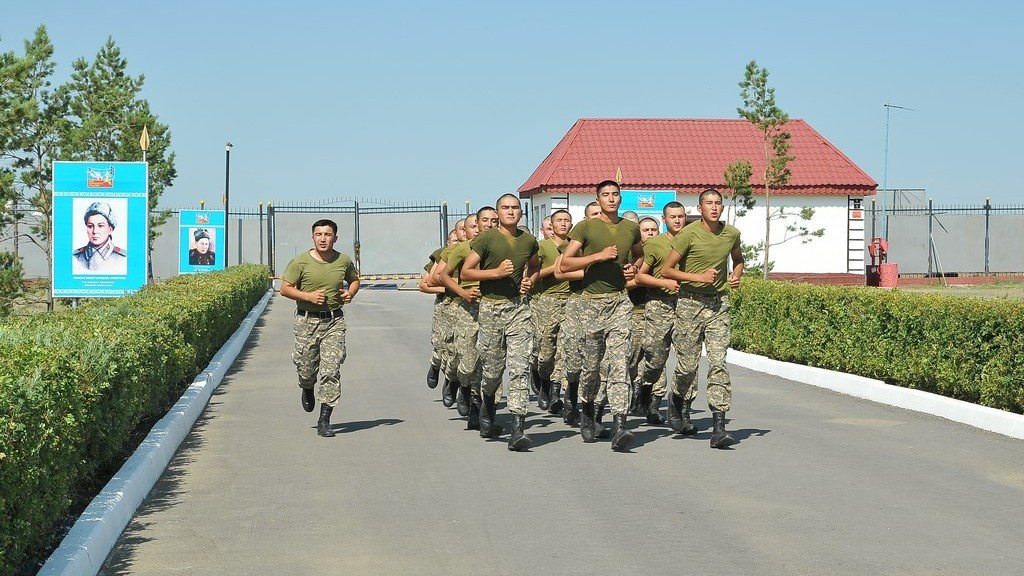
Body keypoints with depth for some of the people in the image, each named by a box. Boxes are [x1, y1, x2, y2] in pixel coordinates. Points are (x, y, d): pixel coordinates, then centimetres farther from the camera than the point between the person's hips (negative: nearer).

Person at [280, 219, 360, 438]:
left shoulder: (344, 261, 3)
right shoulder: (300, 262, -5)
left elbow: (354, 279, 22)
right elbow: (285, 288, -2)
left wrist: (350, 292, 0)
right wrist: (308, 296, -15)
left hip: (334, 321, 1)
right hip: (306, 321, -1)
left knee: (331, 370, -8)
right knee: (306, 367, 7)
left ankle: (324, 420, -2)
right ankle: (307, 389, 46)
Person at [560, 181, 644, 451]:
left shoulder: (631, 228, 12)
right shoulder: (586, 227, 0)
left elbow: (639, 254, 32)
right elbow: (565, 263, -6)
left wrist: (635, 268, 10)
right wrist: (598, 256, -14)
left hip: (620, 300, 1)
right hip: (592, 301, -1)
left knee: (618, 363, -11)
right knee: (591, 363, 9)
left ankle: (620, 426, -19)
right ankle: (588, 411, 35)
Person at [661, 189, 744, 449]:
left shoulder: (732, 234, 5)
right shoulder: (689, 234, -8)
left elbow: (738, 260, 27)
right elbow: (666, 270, -7)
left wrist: (736, 276, 6)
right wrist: (699, 277, -15)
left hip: (718, 303, 3)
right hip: (690, 303, -3)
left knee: (718, 362, -8)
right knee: (687, 364, 2)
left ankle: (719, 428, -11)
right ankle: (679, 403, 35)